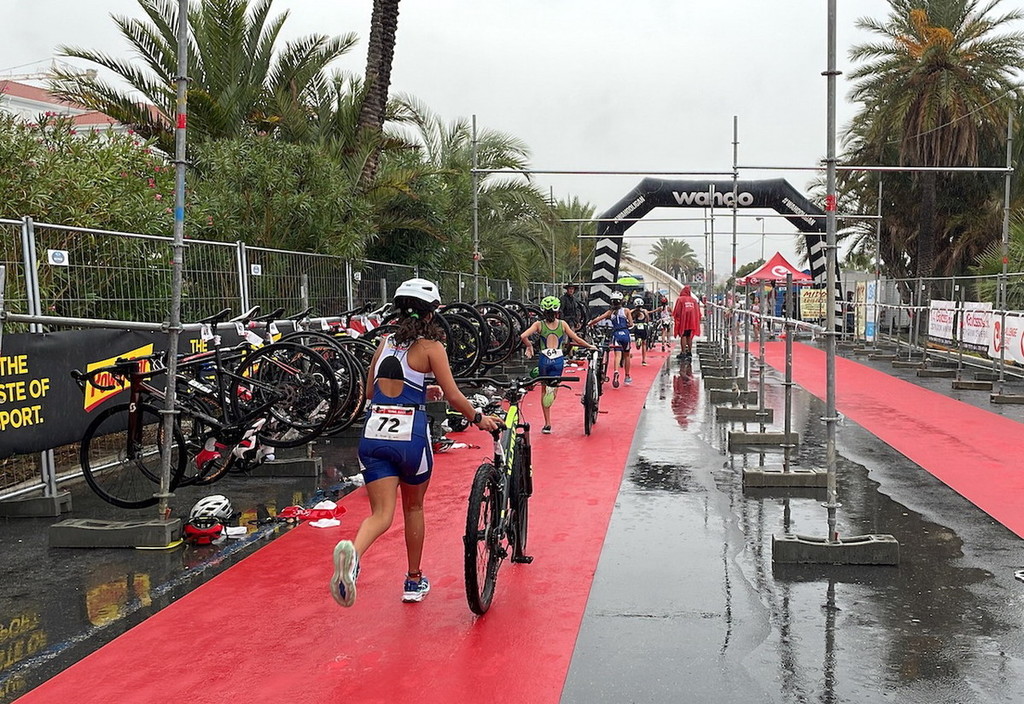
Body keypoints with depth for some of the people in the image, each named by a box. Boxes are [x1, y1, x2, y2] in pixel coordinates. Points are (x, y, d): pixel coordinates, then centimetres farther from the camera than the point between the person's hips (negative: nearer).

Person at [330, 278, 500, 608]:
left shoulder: (385, 342, 13)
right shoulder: (430, 346, -3)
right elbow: (454, 397, -6)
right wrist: (479, 418, 12)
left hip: (374, 435, 3)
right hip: (411, 435, -3)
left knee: (381, 513, -1)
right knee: (414, 507, 18)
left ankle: (352, 552, -34)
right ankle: (414, 582, 30)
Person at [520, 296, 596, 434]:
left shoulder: (539, 324, -1)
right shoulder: (562, 324, 1)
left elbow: (523, 336, -13)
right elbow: (577, 339, 2)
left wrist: (529, 346, 6)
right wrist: (590, 346, 17)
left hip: (544, 360, 0)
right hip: (558, 359, 0)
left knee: (544, 390, 13)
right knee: (554, 385, 11)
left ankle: (547, 424, 12)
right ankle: (553, 388, -29)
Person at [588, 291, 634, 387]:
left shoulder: (610, 312, 8)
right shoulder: (626, 310, 6)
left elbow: (597, 319, -1)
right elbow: (631, 324, 1)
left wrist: (589, 324, 15)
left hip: (616, 334, 0)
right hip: (625, 334, 1)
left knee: (617, 355, -12)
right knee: (626, 355, 18)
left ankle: (616, 372, -41)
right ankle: (627, 377, 29)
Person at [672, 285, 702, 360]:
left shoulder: (680, 299, -5)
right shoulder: (694, 300, 7)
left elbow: (677, 311, -8)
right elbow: (698, 311, 11)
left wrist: (674, 317, 2)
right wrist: (698, 320, 18)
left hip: (683, 320, -4)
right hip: (692, 321, 4)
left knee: (683, 336, -4)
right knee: (689, 336, 13)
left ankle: (683, 353, -10)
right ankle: (689, 352, 16)